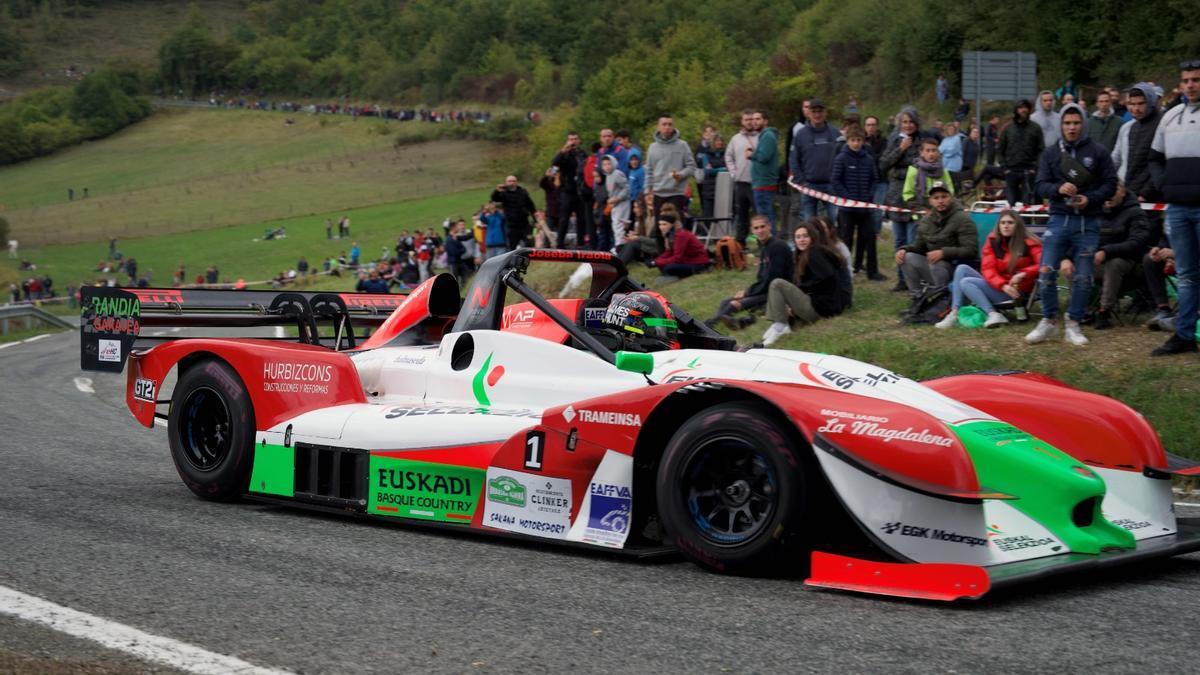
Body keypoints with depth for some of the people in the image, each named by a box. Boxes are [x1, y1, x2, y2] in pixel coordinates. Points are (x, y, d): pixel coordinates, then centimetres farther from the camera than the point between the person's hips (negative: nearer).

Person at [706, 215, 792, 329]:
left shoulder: (777, 246, -14)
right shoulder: (763, 246, 15)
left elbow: (772, 279, -18)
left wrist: (747, 293, -12)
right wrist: (748, 291, 1)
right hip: (765, 291, 10)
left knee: (735, 304, -25)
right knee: (725, 302, -1)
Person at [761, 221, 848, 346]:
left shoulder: (815, 253, -6)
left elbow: (826, 277, -22)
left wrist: (801, 288, -10)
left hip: (819, 307, -10)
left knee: (777, 284, -13)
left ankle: (780, 325, -17)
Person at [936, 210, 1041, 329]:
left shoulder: (1029, 243, -7)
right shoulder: (993, 242, 5)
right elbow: (987, 269, -5)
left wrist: (1023, 274, -31)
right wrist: (1003, 285, -23)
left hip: (1016, 291, -6)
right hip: (996, 286, 6)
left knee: (966, 282, -20)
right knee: (962, 269, -11)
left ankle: (993, 314, -29)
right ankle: (954, 313, -20)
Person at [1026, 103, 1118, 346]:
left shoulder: (1098, 152, 3)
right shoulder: (1050, 153, 8)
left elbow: (1110, 184, 2)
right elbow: (1041, 186, 3)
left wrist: (1090, 198, -15)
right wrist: (1058, 189, -18)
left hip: (1088, 221, -1)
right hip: (1059, 218, 1)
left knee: (1083, 277, 1)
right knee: (1047, 271, -7)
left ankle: (1073, 325, 12)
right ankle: (1049, 321, 9)